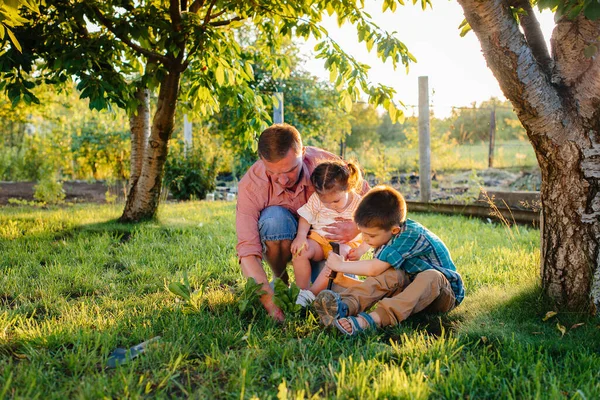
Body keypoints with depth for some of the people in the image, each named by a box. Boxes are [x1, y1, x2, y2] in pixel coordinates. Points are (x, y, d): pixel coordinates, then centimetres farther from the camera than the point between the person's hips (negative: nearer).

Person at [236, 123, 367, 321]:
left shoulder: (326, 163, -27)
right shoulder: (250, 185, -30)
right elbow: (247, 250, -35)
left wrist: (356, 228, -35)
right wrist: (270, 302, -46)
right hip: (282, 241, -1)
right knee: (274, 216, -34)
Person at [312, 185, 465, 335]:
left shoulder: (411, 234, -26)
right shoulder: (387, 238, -1)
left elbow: (374, 269, -30)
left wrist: (341, 265, -18)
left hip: (445, 292, -6)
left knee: (430, 277, -38)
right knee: (392, 274, -24)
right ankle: (346, 306, -42)